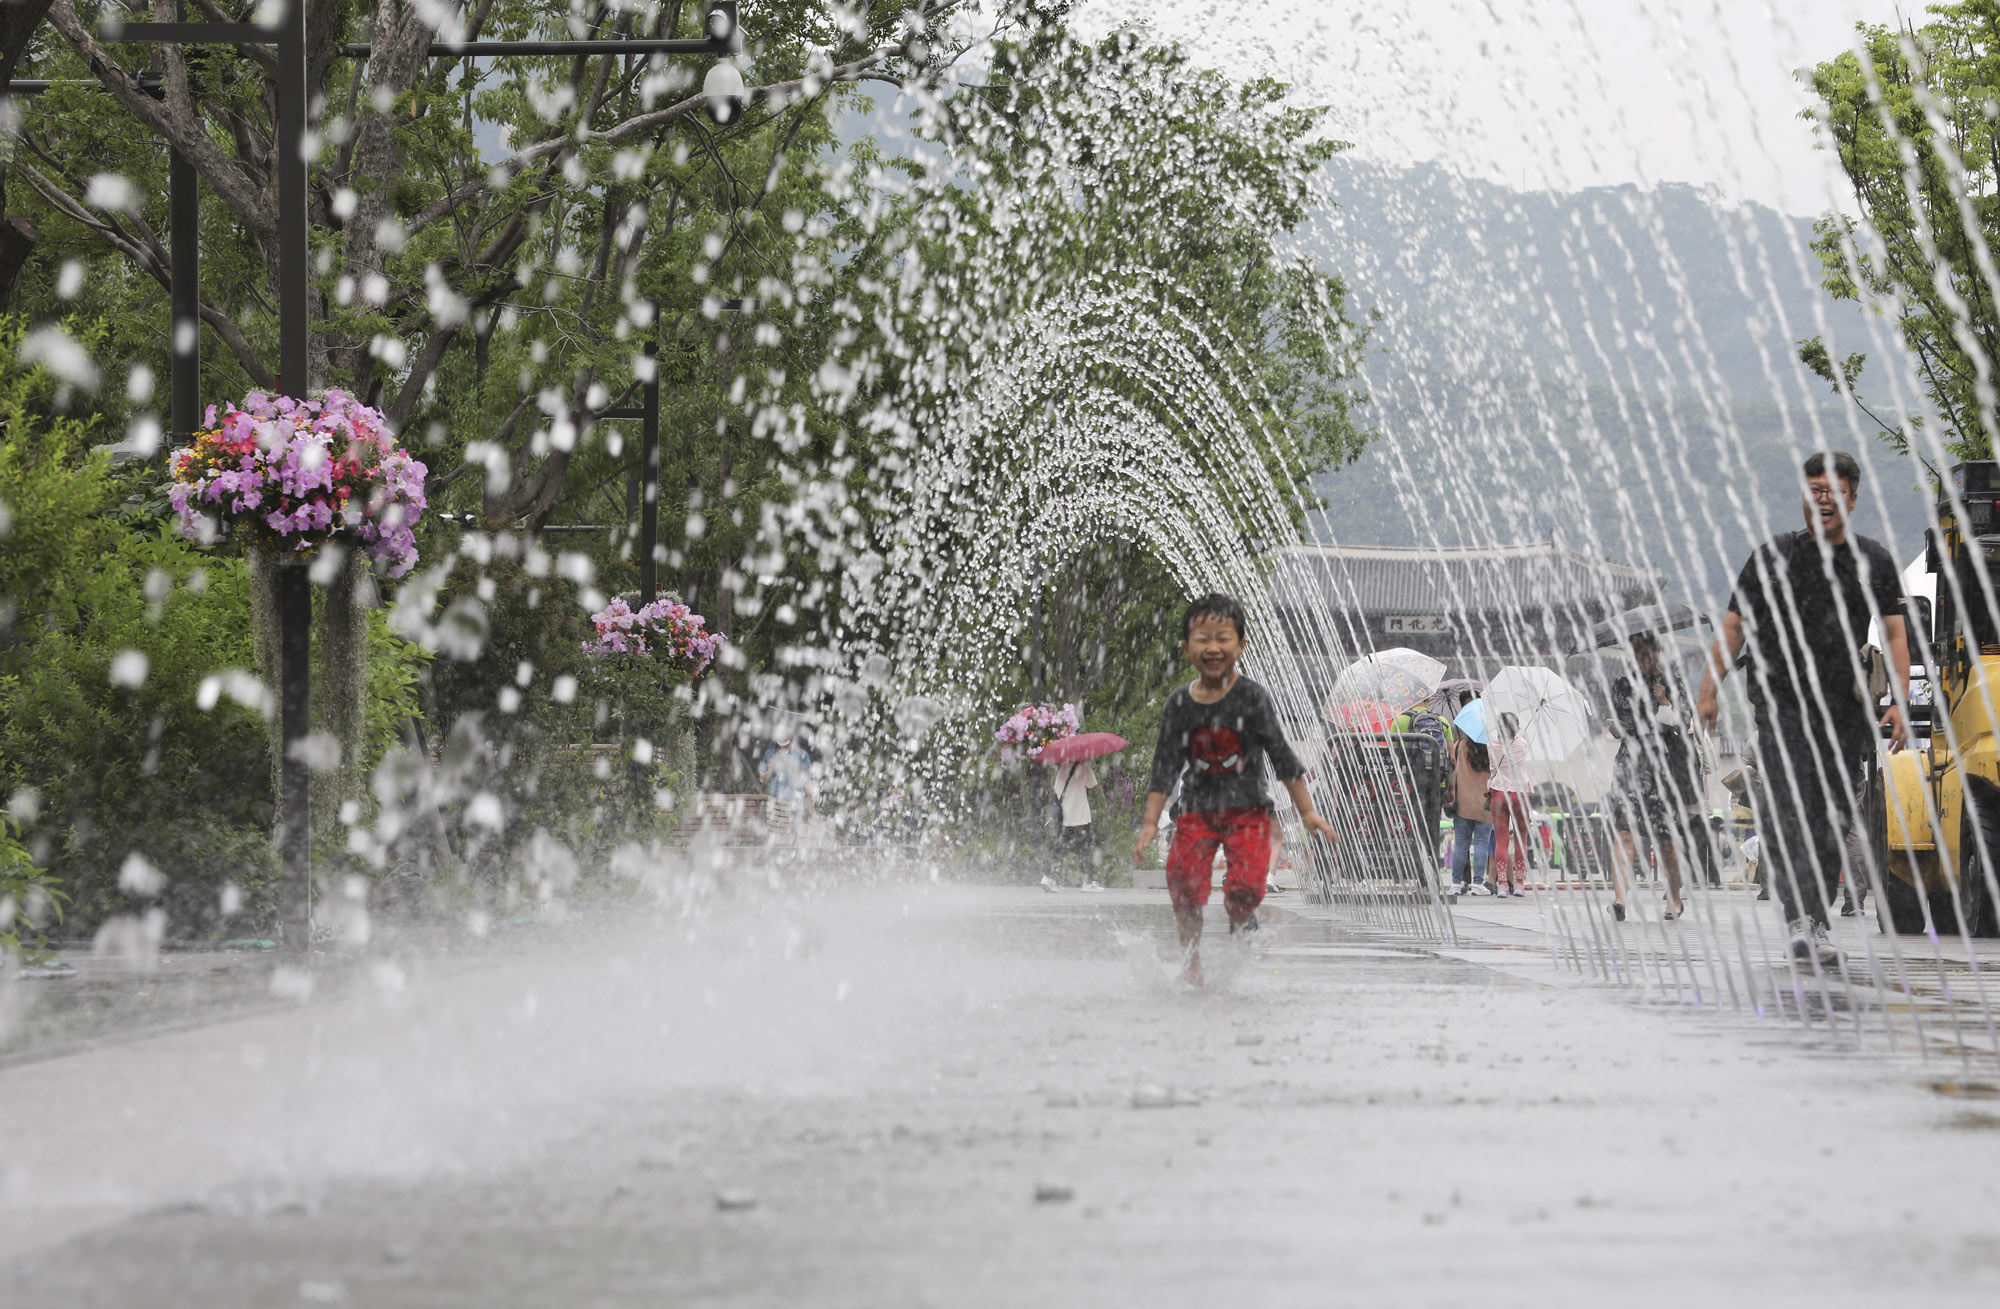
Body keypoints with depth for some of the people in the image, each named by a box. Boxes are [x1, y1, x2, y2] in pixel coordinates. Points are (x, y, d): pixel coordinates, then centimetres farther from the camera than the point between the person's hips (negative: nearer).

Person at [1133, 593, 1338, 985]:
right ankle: (1192, 960, 3)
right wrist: (1149, 824, -3)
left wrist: (1307, 812, -1)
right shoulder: (1179, 705, 0)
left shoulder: (1252, 697, -6)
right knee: (1183, 878, -15)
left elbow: (1282, 755, -1)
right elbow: (1165, 767, 3)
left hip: (1248, 809, -2)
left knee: (1246, 885, -19)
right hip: (1197, 811, 2)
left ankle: (1241, 924, 17)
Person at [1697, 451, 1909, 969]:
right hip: (1782, 698, -3)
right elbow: (1734, 628, 6)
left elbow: (1895, 635, 9)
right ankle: (1800, 918, -22)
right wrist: (1709, 691, -3)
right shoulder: (1772, 557, 6)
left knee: (1832, 819, 3)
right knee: (1787, 809, -18)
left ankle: (1815, 922, 12)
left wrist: (1900, 702, -3)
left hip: (1844, 707, 3)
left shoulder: (1874, 562, 11)